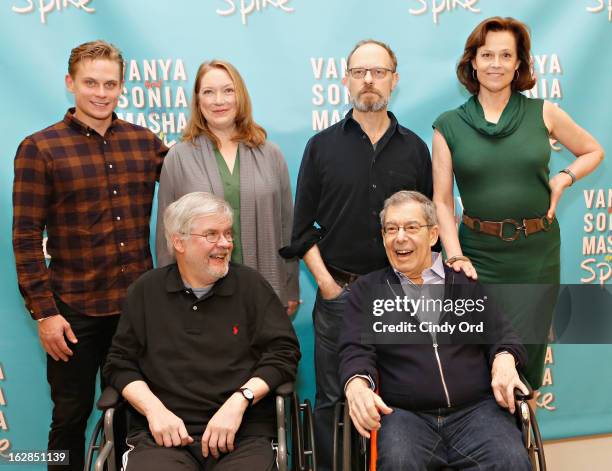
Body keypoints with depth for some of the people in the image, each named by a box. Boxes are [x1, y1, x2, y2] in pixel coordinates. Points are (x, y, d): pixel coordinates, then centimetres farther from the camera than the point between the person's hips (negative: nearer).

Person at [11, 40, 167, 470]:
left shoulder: (145, 141, 4)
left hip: (138, 304, 3)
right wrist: (44, 312, -11)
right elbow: (27, 238, -8)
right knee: (71, 416, 12)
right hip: (74, 310, -3)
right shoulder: (39, 149, -6)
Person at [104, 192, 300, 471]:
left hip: (242, 432, 0)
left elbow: (283, 351, 2)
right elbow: (120, 363, 11)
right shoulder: (146, 291, 11)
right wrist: (154, 409, -5)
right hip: (163, 433, 0)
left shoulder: (251, 284, 7)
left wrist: (239, 401, -11)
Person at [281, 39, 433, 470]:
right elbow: (302, 227, 2)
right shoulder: (322, 146, 3)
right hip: (338, 291, -1)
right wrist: (326, 283, -5)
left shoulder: (414, 148, 7)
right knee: (332, 399, 7)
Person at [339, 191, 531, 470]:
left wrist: (504, 360, -11)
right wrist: (357, 385, -20)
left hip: (477, 409, 2)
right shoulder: (366, 290, 13)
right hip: (405, 414, -1)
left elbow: (502, 334, 14)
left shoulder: (469, 280, 16)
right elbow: (356, 350, 3)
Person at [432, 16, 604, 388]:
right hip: (478, 256, 0)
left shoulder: (543, 113, 2)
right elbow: (442, 200, -1)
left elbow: (594, 151, 16)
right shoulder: (449, 125, 0)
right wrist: (454, 256, -10)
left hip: (537, 255, 1)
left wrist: (564, 178, -2)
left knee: (528, 354, 7)